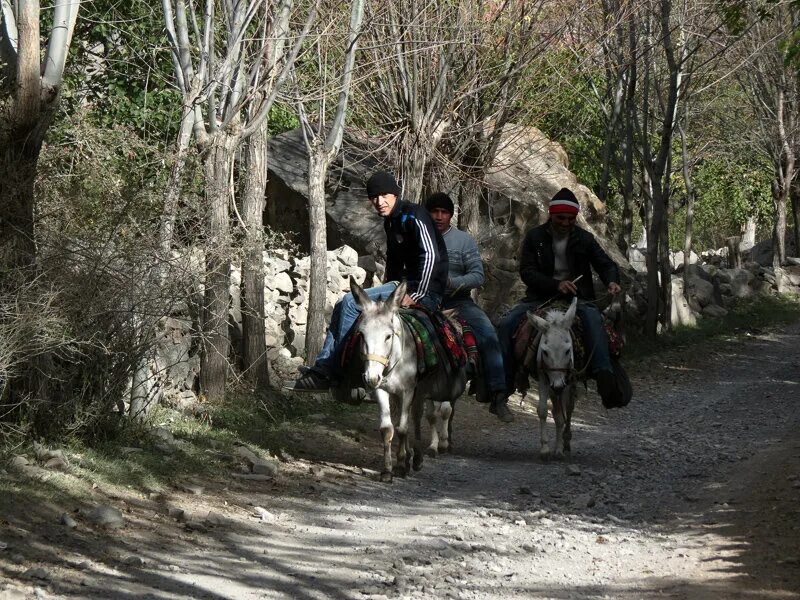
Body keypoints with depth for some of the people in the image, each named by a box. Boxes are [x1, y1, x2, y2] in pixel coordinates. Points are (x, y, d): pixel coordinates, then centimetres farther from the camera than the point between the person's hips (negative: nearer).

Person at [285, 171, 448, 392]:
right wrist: (387, 292, 15)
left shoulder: (413, 216, -13)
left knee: (351, 303, -18)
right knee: (342, 307, 8)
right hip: (406, 284, 10)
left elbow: (430, 255, -24)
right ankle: (321, 370, 4)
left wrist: (415, 295, -23)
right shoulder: (391, 221, 17)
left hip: (426, 291, -10)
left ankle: (331, 372, -15)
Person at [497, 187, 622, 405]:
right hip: (540, 297, 1)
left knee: (594, 321, -34)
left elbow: (605, 264, 8)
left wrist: (612, 281, -17)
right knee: (506, 325, -22)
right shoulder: (534, 237, 2)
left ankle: (604, 377, -48)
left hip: (577, 297, -1)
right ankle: (503, 383, -20)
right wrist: (556, 284, -22)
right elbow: (526, 272, -6)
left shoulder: (584, 239, 6)